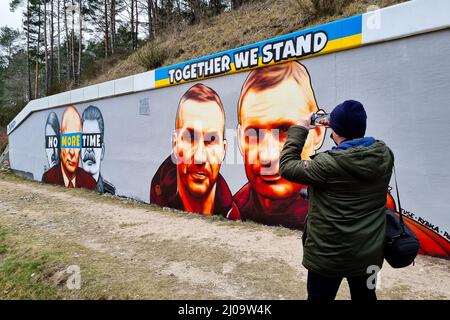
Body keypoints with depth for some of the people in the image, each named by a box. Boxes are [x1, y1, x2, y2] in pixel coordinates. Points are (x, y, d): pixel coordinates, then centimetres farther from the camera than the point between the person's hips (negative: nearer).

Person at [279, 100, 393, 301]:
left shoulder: (329, 164, -24)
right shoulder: (385, 155, -8)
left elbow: (287, 167, -13)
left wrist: (299, 130, -5)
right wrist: (340, 126, 10)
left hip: (329, 255, -5)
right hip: (369, 253, 5)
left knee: (320, 297, 16)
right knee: (365, 296, 25)